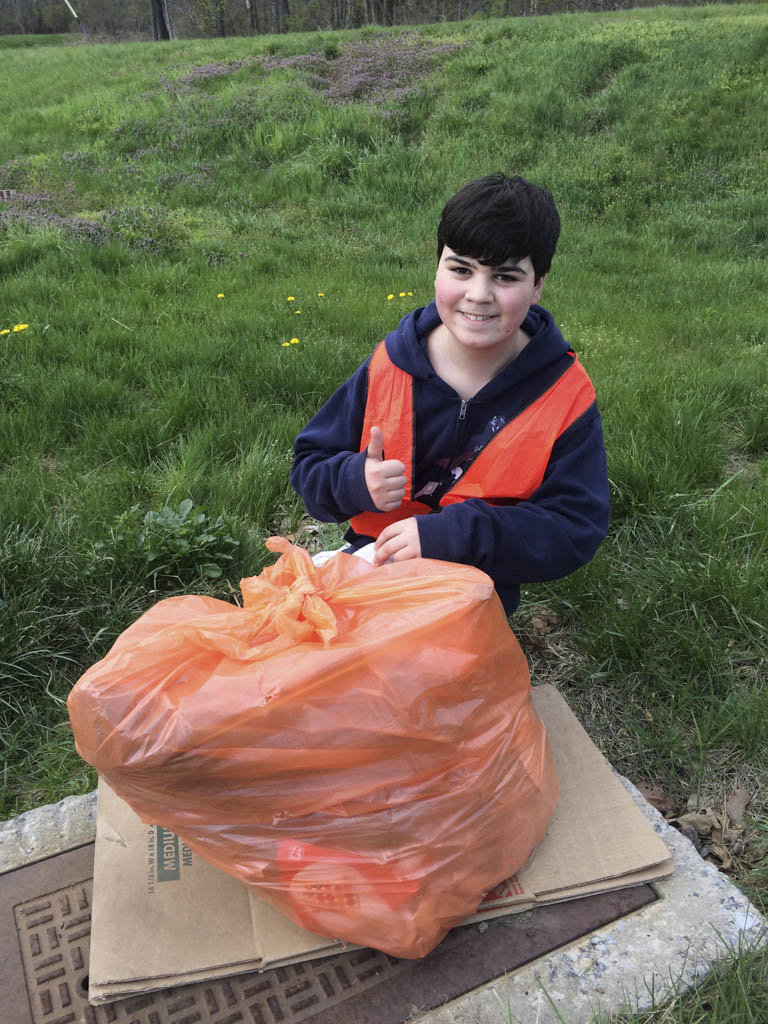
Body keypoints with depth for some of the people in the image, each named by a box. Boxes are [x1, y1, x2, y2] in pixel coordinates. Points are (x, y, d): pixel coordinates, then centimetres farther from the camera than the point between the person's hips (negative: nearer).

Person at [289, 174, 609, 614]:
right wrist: (356, 482, -21)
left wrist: (452, 533, -27)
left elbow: (575, 530, -14)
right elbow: (310, 464, 4)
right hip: (372, 560, 1)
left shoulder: (565, 394, -10)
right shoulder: (389, 365, -5)